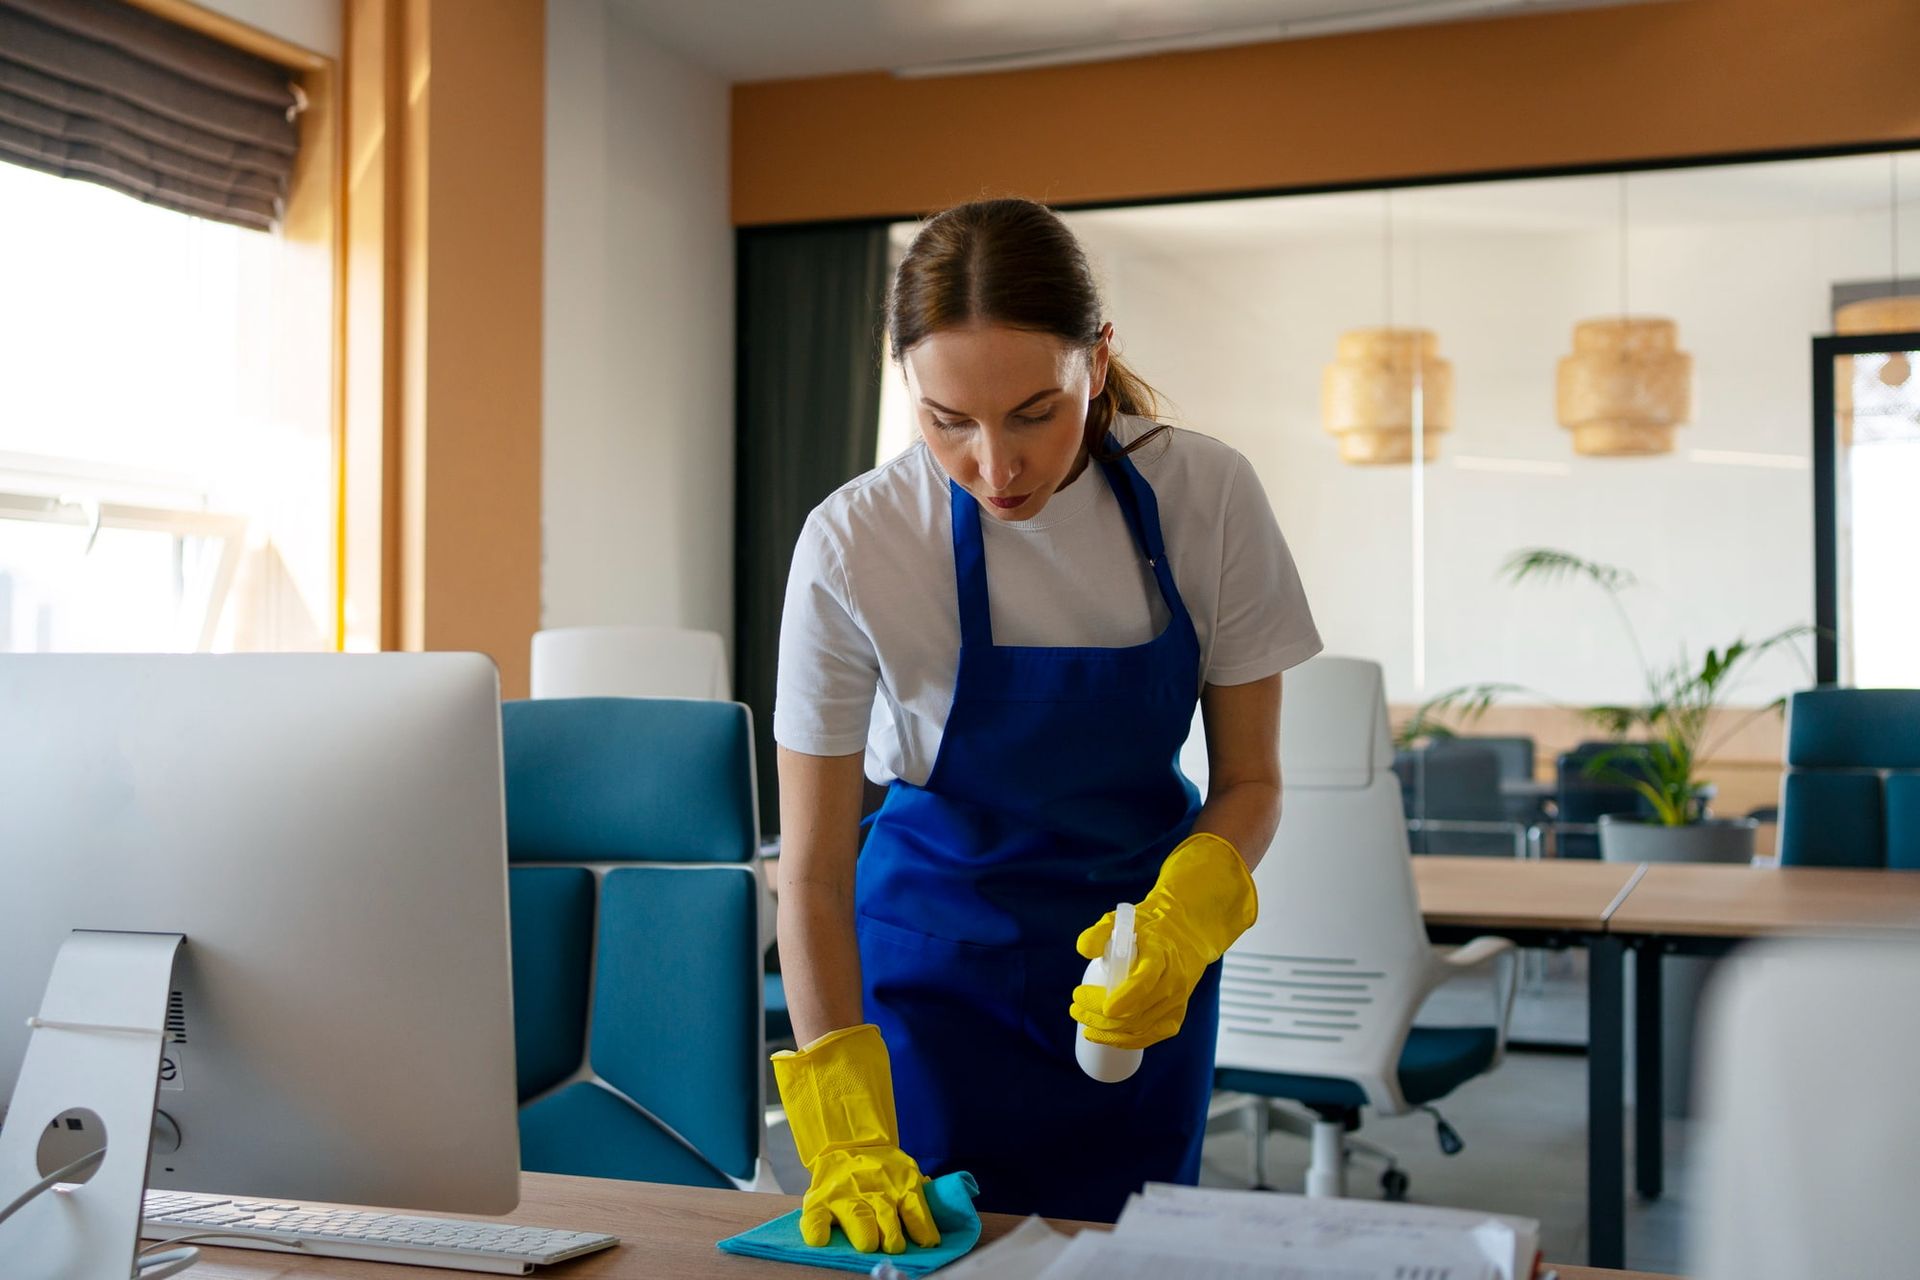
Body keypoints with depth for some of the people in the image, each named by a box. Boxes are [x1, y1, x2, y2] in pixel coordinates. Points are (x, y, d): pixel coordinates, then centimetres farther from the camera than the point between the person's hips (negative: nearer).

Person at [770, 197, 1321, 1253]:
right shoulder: (852, 548, -22)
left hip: (1141, 945, 2)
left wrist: (1185, 913, -26)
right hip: (941, 951, -1)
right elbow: (812, 871, -16)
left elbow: (1249, 780, -6)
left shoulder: (1206, 499, -18)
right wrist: (848, 1137, -22)